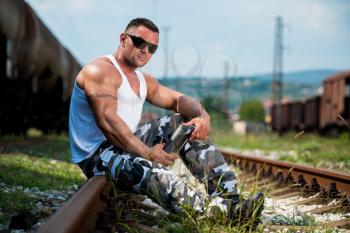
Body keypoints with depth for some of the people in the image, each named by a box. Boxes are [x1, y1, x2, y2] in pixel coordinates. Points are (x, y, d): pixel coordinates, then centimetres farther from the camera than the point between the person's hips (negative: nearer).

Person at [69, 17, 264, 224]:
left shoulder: (143, 80, 17)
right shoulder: (101, 70, -12)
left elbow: (179, 99, 14)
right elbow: (107, 122, -25)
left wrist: (202, 116, -10)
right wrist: (147, 153, -32)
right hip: (97, 154, -9)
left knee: (186, 123, 3)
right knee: (151, 170, -39)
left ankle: (226, 196, -10)